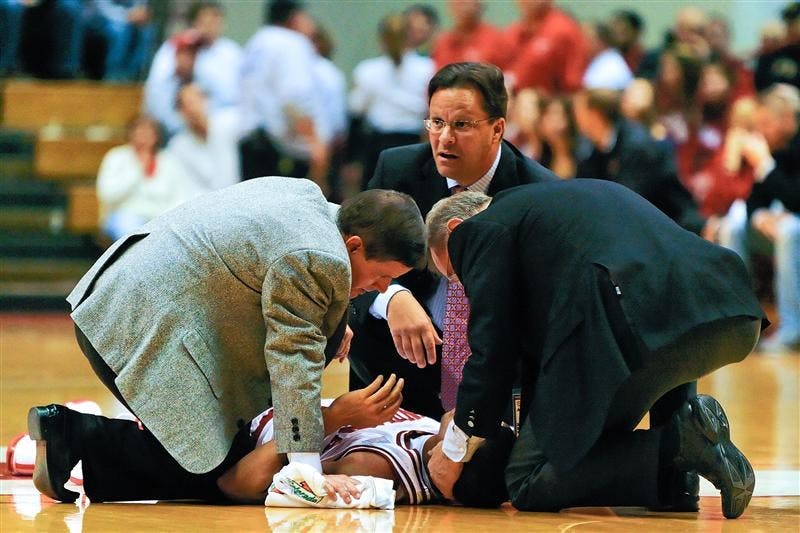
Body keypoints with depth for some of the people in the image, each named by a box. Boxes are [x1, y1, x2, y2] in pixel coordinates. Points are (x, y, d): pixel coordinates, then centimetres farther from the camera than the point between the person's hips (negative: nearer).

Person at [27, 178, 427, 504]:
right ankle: (75, 436, -9)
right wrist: (307, 471, -23)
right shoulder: (319, 262, -20)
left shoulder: (305, 194, 11)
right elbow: (294, 361, -23)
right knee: (213, 475, -8)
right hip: (140, 329, -11)